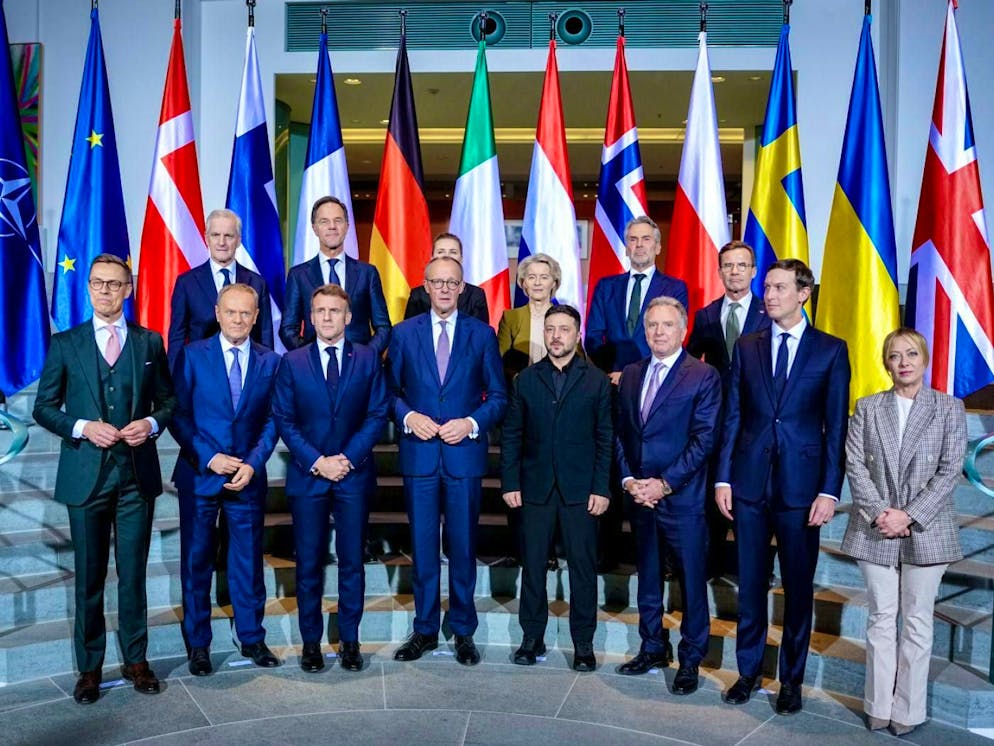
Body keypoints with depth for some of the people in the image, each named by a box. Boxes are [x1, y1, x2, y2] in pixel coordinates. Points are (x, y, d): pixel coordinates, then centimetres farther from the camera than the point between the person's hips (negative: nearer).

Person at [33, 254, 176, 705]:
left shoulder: (149, 342, 6)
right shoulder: (65, 344, 4)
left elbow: (168, 400, 9)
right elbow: (44, 407, 3)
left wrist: (151, 423, -12)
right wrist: (83, 427, -14)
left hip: (137, 474, 0)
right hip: (86, 475, 0)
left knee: (133, 574, 9)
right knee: (88, 577, 10)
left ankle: (136, 660, 24)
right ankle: (89, 667, 24)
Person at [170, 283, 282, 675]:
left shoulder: (269, 361, 4)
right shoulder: (192, 355, -1)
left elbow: (272, 420, 2)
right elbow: (178, 415, -3)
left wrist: (252, 463, -11)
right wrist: (209, 457, -13)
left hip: (248, 477, 1)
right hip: (199, 475, -1)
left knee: (249, 561, 9)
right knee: (197, 562, 9)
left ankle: (252, 638, 25)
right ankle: (198, 644, 24)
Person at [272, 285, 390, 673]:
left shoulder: (368, 358, 3)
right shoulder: (292, 362, 4)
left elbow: (378, 414, -1)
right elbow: (283, 420, 0)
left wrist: (348, 458, -11)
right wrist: (317, 462, -11)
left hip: (354, 475, 0)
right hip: (307, 476, 0)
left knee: (352, 562, 7)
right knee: (309, 564, 7)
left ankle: (349, 640, 20)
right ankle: (311, 641, 20)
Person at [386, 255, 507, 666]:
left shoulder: (482, 334, 3)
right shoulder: (404, 332, 5)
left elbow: (498, 396, 3)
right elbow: (390, 391, 6)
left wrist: (472, 423, -12)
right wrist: (408, 416, -12)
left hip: (464, 455, 0)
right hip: (419, 454, 1)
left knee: (463, 547, 9)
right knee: (423, 548, 9)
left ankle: (463, 631, 25)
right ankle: (425, 629, 25)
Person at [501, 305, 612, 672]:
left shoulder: (597, 381, 2)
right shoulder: (526, 379, 6)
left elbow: (605, 439, 0)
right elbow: (512, 435, 6)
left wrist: (602, 488, -6)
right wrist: (510, 483, -1)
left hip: (580, 490, -1)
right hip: (535, 488, 2)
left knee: (583, 567, 5)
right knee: (533, 565, 8)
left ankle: (583, 643, 18)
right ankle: (532, 637, 23)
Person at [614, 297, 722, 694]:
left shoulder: (704, 376, -6)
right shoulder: (631, 375, 10)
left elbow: (704, 438, -12)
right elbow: (620, 432, 10)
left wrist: (665, 484, -15)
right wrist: (629, 480, -4)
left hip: (682, 497, -5)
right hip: (640, 495, 5)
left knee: (691, 581, 5)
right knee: (647, 577, 16)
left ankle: (690, 659, 21)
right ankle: (652, 647, 32)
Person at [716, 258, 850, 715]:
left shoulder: (831, 350, 0)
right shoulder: (747, 347, 7)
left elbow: (836, 426, -2)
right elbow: (732, 417, 6)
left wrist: (829, 491, -8)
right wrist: (723, 478, 1)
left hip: (801, 486, -2)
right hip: (750, 484, 2)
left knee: (798, 587, 9)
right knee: (750, 584, 11)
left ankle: (791, 679, 26)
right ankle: (748, 671, 26)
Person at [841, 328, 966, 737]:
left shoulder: (949, 409, 3)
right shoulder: (867, 408, 6)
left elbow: (949, 471, -5)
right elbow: (855, 465, 0)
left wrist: (909, 516, -13)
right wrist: (879, 512, -12)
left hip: (925, 531, -1)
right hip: (876, 530, 1)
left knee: (917, 622, 7)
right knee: (881, 618, 9)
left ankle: (908, 710, 19)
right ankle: (878, 706, 20)